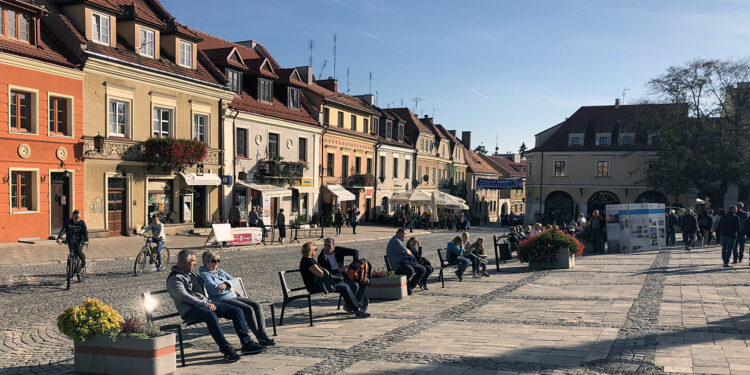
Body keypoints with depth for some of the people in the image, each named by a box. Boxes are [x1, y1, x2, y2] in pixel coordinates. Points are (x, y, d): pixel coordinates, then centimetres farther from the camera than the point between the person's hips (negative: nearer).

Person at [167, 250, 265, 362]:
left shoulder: (191, 274, 23)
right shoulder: (174, 278, -4)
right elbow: (184, 296, -18)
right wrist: (205, 304, -22)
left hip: (206, 303, 9)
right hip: (190, 309, -9)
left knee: (237, 311, -6)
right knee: (211, 315, -40)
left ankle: (247, 343, -5)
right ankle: (226, 350, -37)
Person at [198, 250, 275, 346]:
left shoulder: (220, 271, 23)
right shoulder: (204, 274, -1)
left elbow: (236, 282, 11)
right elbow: (215, 290, -16)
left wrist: (226, 284, -12)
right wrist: (231, 287, -3)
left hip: (234, 296, 8)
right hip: (221, 300, -8)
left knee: (257, 305, -13)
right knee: (248, 309, -26)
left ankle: (263, 334, -18)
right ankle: (260, 338, -21)